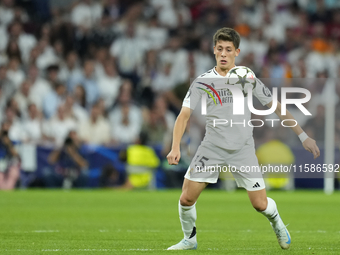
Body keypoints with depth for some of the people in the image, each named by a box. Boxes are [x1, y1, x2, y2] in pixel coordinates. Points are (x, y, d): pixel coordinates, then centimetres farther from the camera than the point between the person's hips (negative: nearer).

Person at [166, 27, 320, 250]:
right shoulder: (202, 81, -2)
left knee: (260, 204, -4)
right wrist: (175, 147, -21)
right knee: (186, 199, -8)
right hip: (212, 147, 1)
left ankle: (276, 222, 31)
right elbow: (184, 115, -6)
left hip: (243, 149, -1)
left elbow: (276, 107, 3)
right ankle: (190, 239, 18)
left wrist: (303, 136, 0)